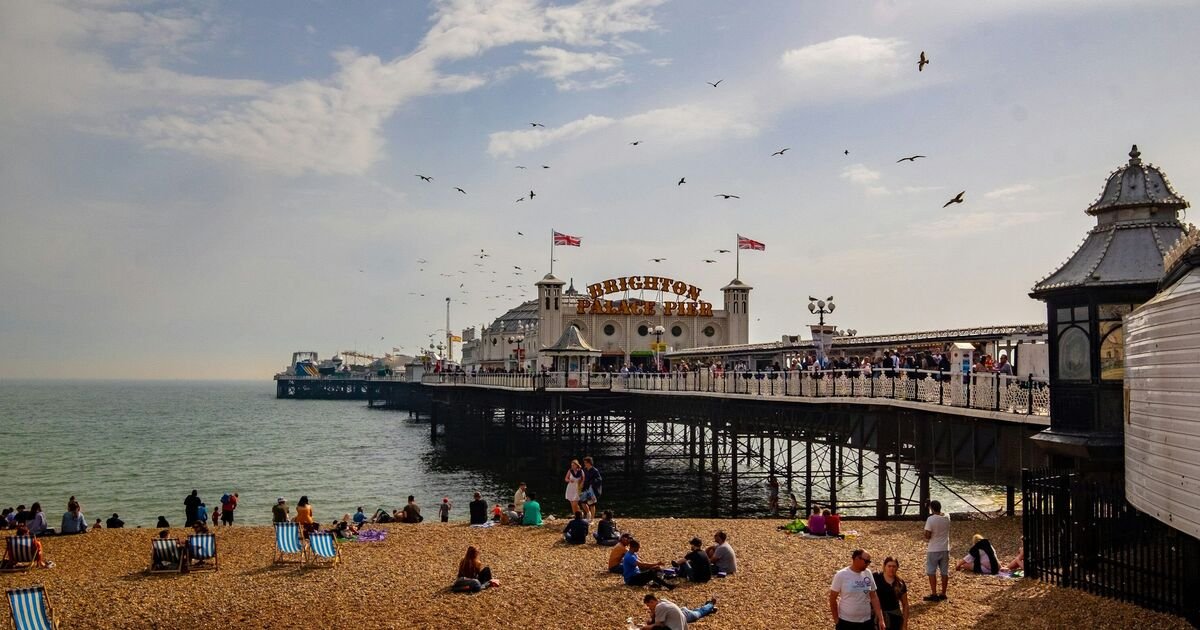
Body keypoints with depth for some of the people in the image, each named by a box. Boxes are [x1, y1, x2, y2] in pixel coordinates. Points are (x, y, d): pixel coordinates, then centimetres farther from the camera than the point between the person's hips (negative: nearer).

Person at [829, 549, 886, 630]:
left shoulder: (868, 574, 0)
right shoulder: (841, 575, -12)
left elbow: (874, 597, 6)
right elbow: (832, 598, -5)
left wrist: (880, 619, 1)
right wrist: (836, 619, -3)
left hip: (866, 622, 4)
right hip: (846, 622, -3)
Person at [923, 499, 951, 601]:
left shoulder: (930, 519, -18)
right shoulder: (947, 518, -2)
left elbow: (927, 535, -18)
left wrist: (926, 539, 2)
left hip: (933, 550, -5)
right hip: (945, 549, 5)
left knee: (931, 572, 4)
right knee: (945, 572, 12)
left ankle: (934, 594, 3)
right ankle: (943, 594, 18)